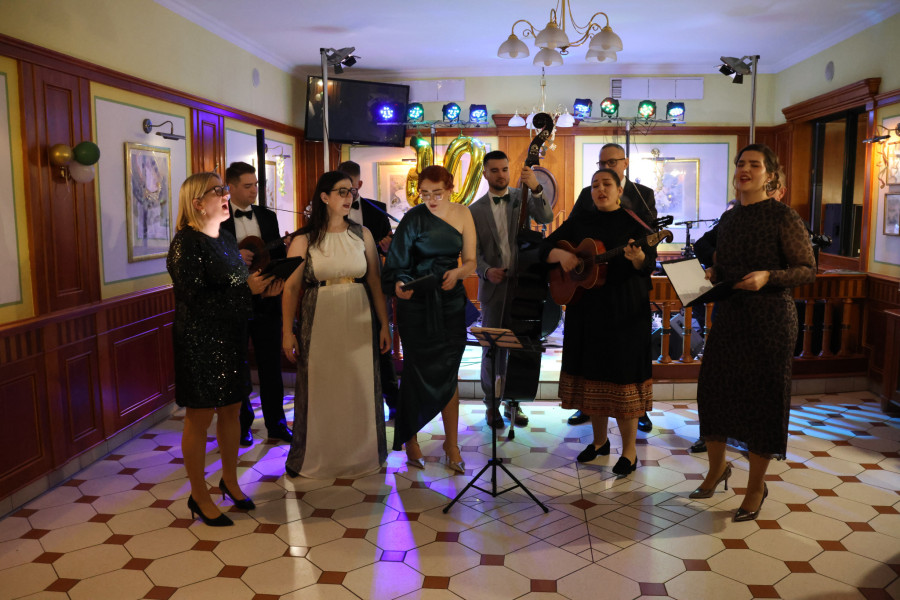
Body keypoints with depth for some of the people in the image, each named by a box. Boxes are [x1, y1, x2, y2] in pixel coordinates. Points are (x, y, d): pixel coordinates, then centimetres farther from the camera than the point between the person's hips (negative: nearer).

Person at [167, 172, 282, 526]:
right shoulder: (186, 243, -14)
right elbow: (195, 298, -21)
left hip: (230, 338, 8)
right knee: (200, 417, 3)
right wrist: (246, 290, -21)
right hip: (199, 341, -8)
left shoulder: (225, 239, 12)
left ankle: (230, 481, 33)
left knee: (231, 409, 16)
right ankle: (199, 497, 18)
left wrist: (263, 289, -2)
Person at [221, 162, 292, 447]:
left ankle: (276, 423, 20)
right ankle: (242, 425, 23)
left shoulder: (268, 217, 8)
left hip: (266, 301, 3)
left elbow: (279, 256, 9)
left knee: (271, 365, 9)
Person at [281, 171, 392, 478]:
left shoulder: (362, 234, 4)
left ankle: (361, 454, 26)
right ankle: (315, 456, 25)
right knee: (320, 391, 6)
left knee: (360, 390, 8)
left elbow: (375, 281, 4)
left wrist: (384, 325, 2)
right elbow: (291, 287, -3)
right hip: (319, 324, -2)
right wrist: (287, 332, -7)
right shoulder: (304, 240, -2)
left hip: (358, 323, 2)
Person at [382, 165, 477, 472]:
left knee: (448, 372, 4)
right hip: (417, 302, -3)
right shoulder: (414, 218, -6)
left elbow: (470, 262, 4)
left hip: (451, 301, 3)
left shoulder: (462, 214, 5)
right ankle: (410, 439, 20)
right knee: (418, 371, 2)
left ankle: (451, 444, 15)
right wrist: (399, 284, -27)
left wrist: (456, 272, -17)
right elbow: (397, 263, -7)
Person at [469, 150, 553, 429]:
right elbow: (472, 251, 1)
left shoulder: (522, 198, 3)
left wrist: (536, 187, -30)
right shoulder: (476, 210, 3)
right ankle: (492, 405, 19)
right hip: (493, 288, 0)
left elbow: (546, 217, -15)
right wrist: (486, 271, -18)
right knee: (492, 348, 5)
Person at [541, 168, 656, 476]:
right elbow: (545, 247, 9)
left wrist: (637, 258, -33)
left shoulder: (635, 222, -2)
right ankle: (600, 440, 27)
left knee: (622, 374, -3)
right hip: (585, 309, 4)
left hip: (624, 310, -4)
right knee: (592, 371, 10)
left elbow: (649, 263, -10)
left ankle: (629, 450, 10)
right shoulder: (579, 223, 10)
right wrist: (561, 254, -12)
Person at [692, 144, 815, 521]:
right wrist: (712, 274, 1)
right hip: (729, 316, 6)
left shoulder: (783, 216, -8)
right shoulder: (728, 219, 10)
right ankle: (717, 468, 33)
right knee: (714, 388, 9)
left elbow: (808, 270, -8)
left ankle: (756, 487, 21)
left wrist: (768, 276, -23)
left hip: (770, 320, -6)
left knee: (762, 398, 3)